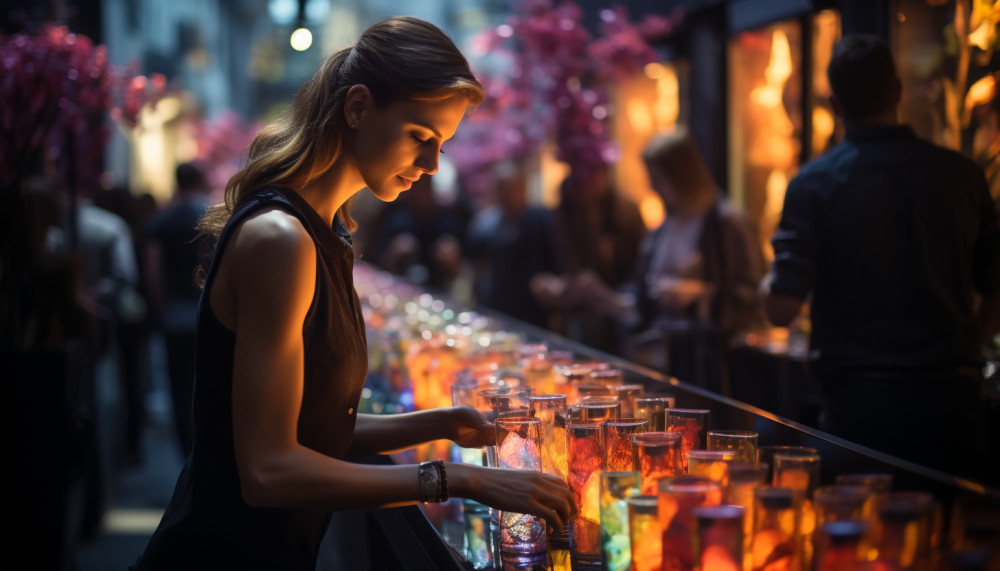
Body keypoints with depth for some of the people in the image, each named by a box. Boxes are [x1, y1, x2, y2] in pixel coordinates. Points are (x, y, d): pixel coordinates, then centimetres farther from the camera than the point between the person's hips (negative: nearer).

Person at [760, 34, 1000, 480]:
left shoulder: (814, 184, -6)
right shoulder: (962, 175, 3)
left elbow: (781, 308, -10)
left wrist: (767, 284, 13)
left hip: (858, 398, -2)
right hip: (953, 398, 3)